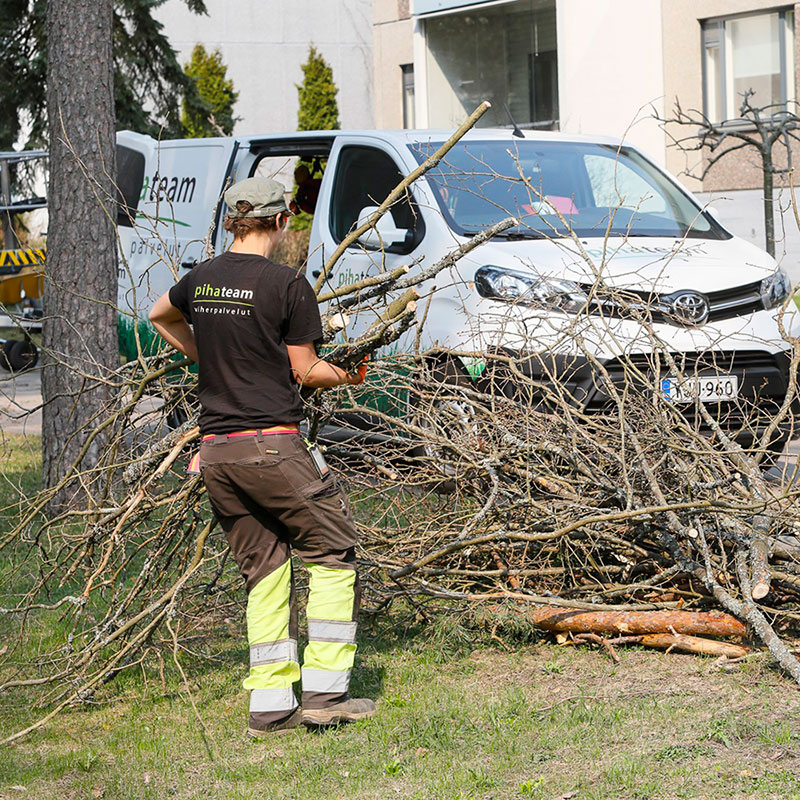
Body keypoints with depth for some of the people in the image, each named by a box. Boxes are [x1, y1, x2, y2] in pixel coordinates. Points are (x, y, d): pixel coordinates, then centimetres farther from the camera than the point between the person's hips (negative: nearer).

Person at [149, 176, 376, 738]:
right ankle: (324, 690, -1)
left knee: (264, 572, 13)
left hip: (215, 451, 6)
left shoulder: (201, 280, 10)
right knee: (332, 553, 6)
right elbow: (304, 371, -4)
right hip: (271, 446, -6)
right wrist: (348, 376, 15)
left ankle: (270, 704, 10)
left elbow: (160, 315, 32)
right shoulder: (288, 284, -9)